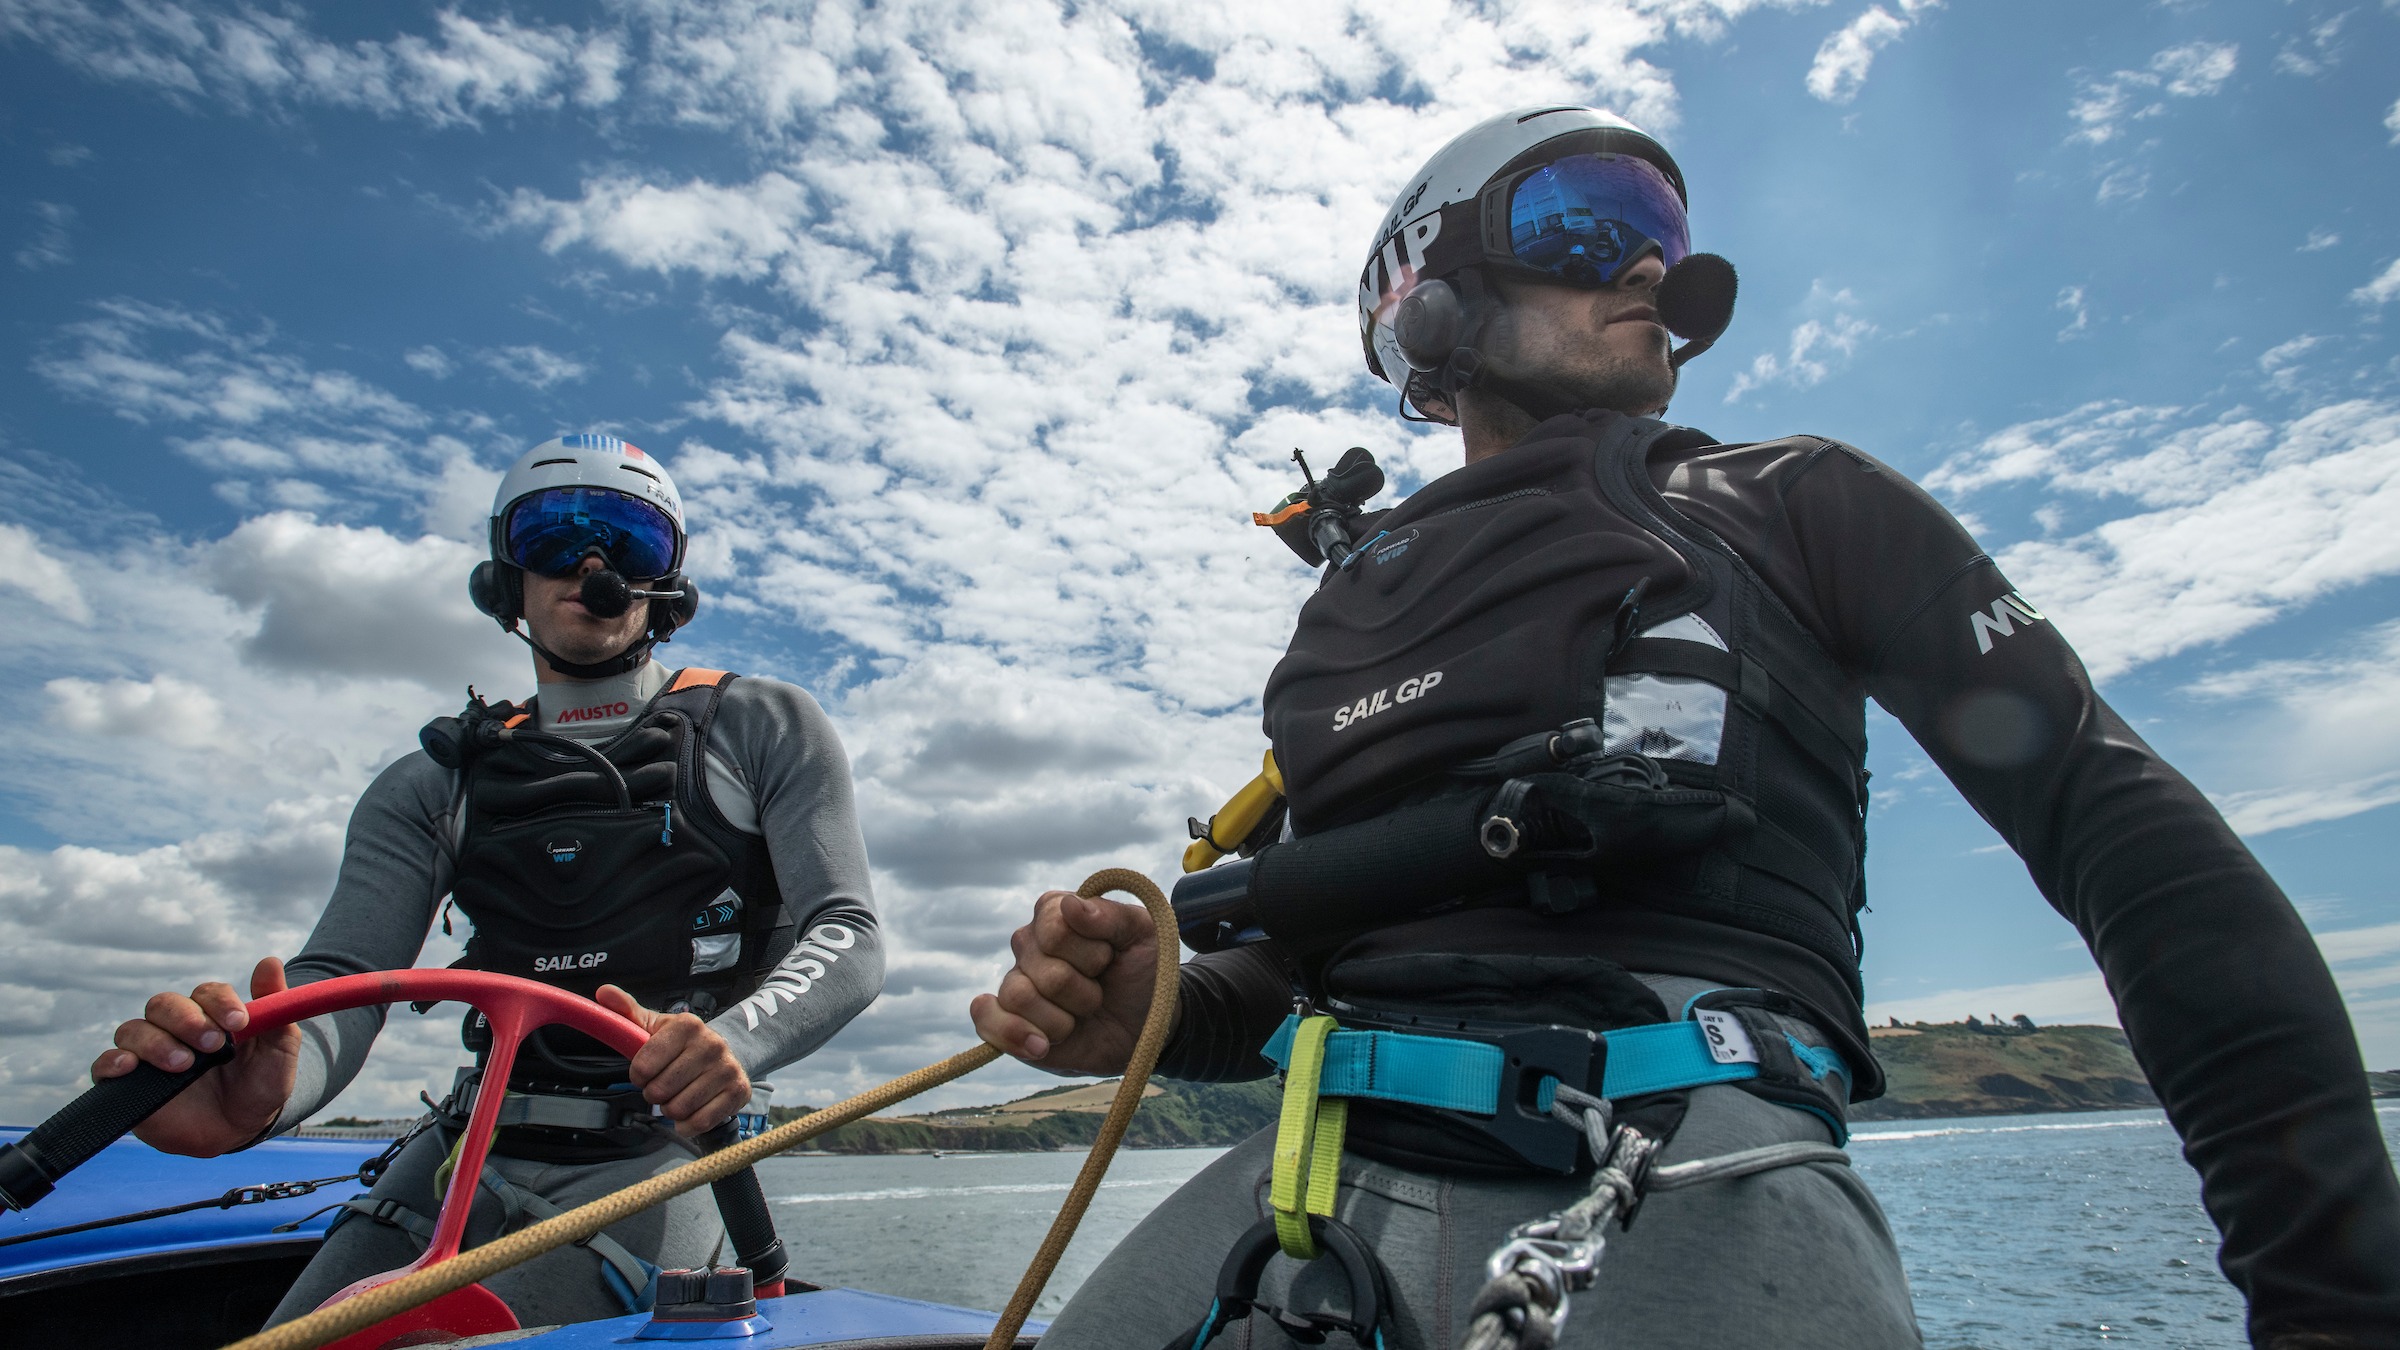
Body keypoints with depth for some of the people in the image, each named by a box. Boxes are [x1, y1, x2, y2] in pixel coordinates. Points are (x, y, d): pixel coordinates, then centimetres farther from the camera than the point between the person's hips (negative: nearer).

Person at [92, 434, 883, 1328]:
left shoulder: (763, 729, 2)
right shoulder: (431, 788, 11)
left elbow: (846, 933, -8)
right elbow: (343, 975, -3)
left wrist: (731, 1040, -29)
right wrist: (257, 1097, -27)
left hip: (654, 1156, -3)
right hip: (469, 1152, 4)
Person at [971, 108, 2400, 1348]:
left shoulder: (1794, 505, 10)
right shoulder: (1360, 587, 17)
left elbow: (2117, 820, 4)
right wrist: (1163, 1008, 0)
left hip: (1694, 1170, -2)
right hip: (1330, 1171, 4)